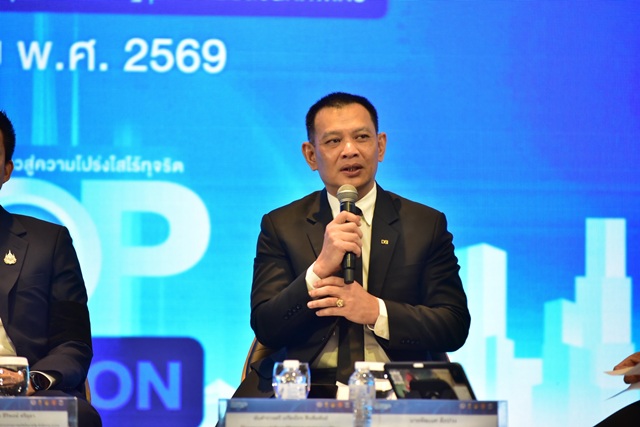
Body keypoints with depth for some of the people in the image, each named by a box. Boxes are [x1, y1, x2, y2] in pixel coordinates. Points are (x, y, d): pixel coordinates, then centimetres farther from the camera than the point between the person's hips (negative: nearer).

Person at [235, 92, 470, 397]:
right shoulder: (280, 226, 12)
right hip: (304, 388, -1)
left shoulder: (428, 224, 12)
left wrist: (376, 311, -11)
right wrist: (319, 270, -15)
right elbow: (266, 330, 1)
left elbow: (455, 326, 4)